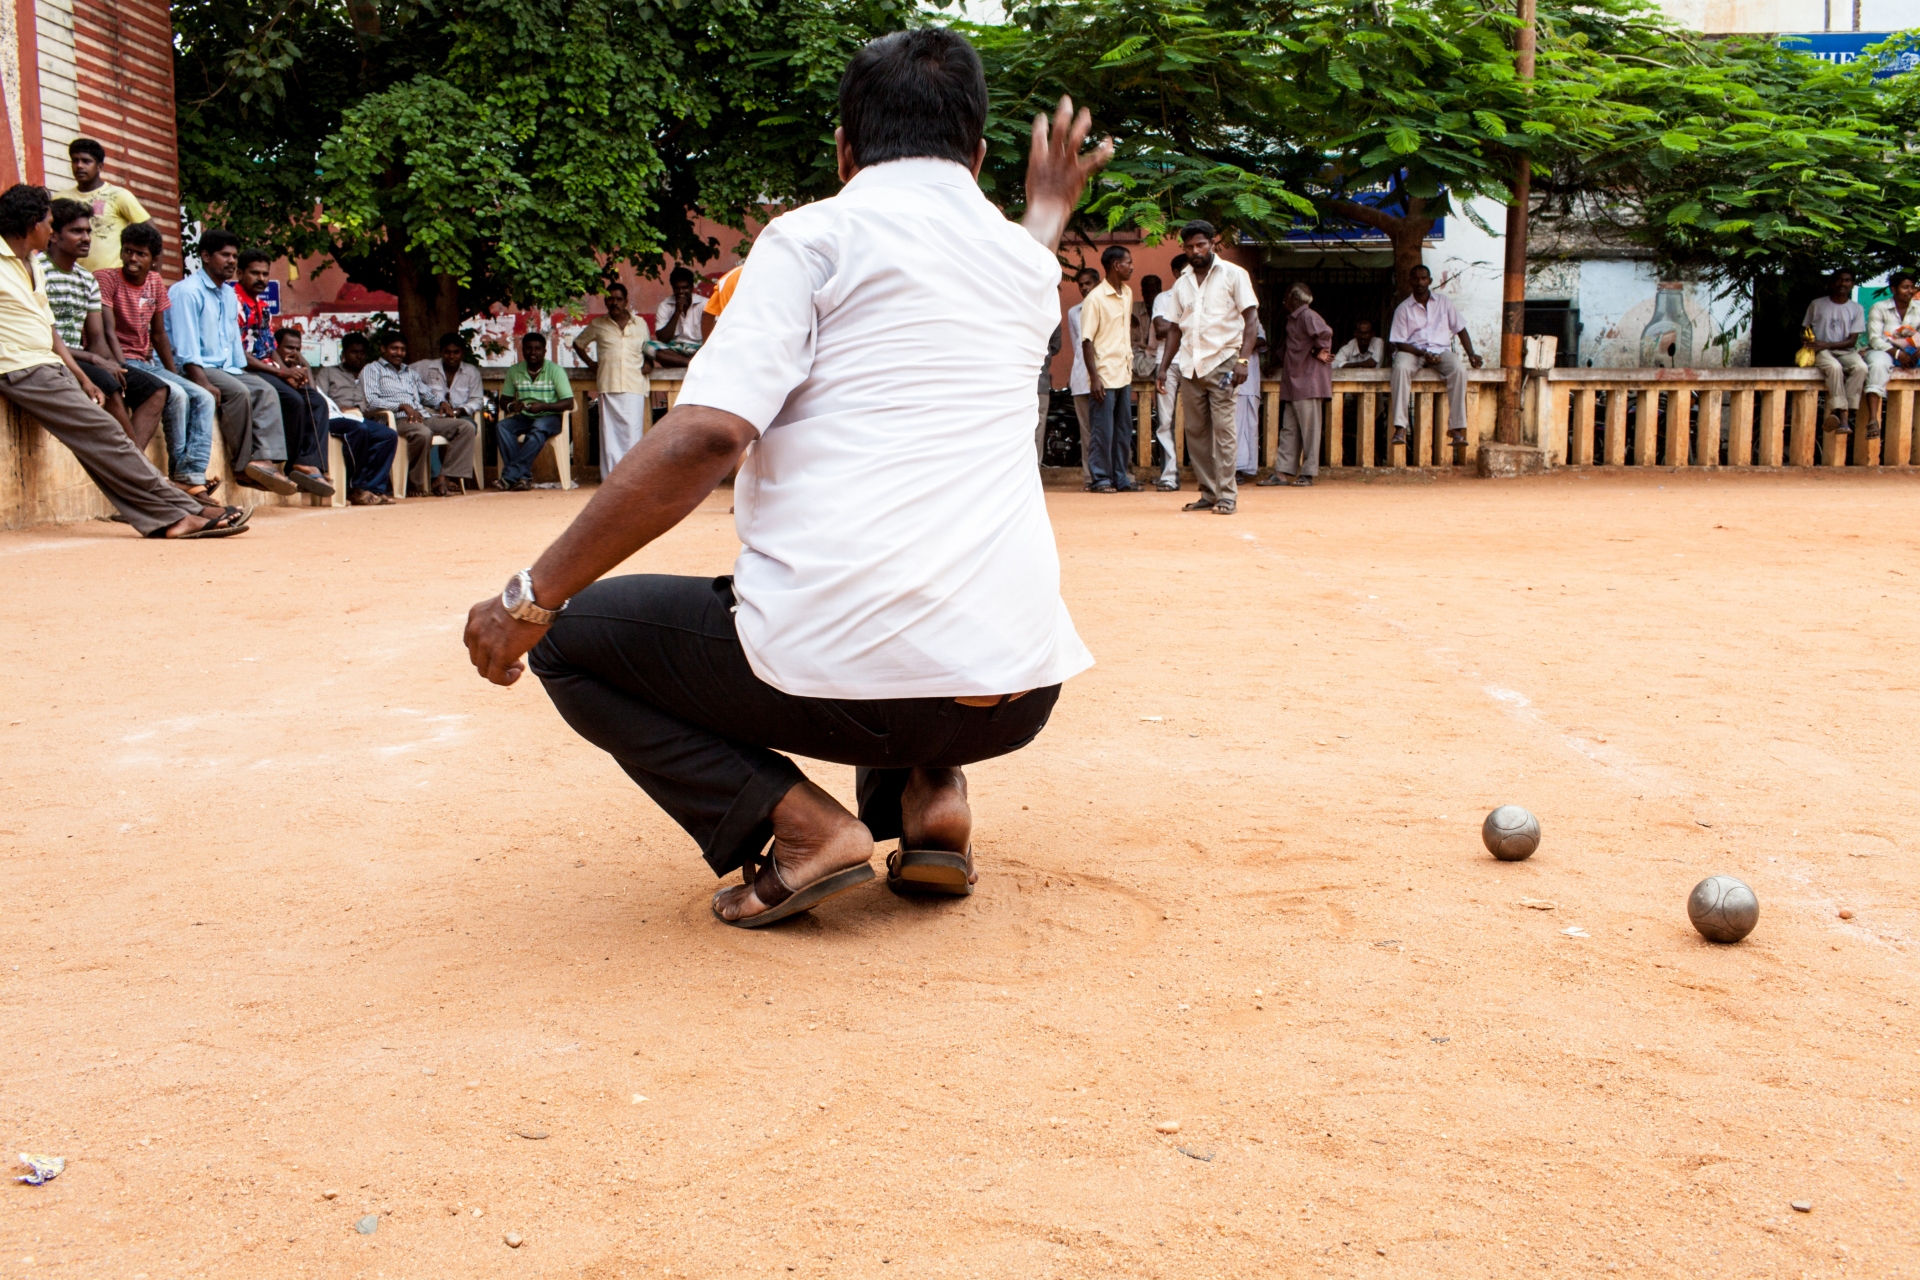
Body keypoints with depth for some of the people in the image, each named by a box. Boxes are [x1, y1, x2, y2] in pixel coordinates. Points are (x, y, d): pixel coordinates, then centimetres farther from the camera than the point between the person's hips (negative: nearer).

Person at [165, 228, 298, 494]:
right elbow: (185, 346, -16)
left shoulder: (230, 295, 19)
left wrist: (240, 372, 6)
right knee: (238, 392, -30)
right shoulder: (187, 291, -8)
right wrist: (204, 383, -25)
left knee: (265, 390, -16)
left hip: (226, 369, 8)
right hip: (193, 369, -8)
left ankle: (266, 460, -31)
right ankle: (246, 465, -23)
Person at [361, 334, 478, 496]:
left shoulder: (409, 372, 33)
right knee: (423, 433, -41)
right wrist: (403, 406, -17)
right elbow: (371, 400, -6)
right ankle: (414, 483, -21)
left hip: (423, 417, 7)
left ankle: (443, 478, -26)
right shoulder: (372, 370, 10)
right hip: (397, 420, -7)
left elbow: (426, 396, 32)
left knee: (466, 427, -14)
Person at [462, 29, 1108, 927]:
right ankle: (927, 792, 12)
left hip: (841, 681, -6)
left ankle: (799, 823, -2)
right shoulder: (1026, 263, 17)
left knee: (568, 637, 15)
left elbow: (707, 437, -13)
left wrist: (533, 597, -6)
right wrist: (1050, 208, 62)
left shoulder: (817, 236, 0)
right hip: (1017, 697, 6)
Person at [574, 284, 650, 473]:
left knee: (632, 431, -6)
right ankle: (610, 477, -1)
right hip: (608, 386, 0)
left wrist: (646, 364, 5)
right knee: (609, 431, -3)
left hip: (634, 386, 0)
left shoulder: (640, 324, 13)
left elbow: (647, 349, 25)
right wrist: (590, 362, 11)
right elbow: (578, 343, 23)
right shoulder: (597, 324, 11)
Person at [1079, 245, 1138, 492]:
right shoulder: (1095, 299, -11)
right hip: (1104, 376, -7)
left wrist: (1130, 366, 17)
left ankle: (1120, 478, 17)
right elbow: (1087, 341, -12)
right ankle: (1101, 479, 6)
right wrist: (1094, 377, -18)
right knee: (1103, 431, -1)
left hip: (1124, 375, 7)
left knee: (1123, 430, 10)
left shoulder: (1128, 293, 10)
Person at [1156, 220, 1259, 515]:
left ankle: (1227, 494, -7)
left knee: (1222, 428, -9)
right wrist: (1163, 367, 12)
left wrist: (1243, 359, -16)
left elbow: (1251, 318, -5)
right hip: (1189, 366, 5)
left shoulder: (1233, 275, 1)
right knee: (1195, 430, 3)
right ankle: (1208, 493, 9)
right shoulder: (1181, 284, 15)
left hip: (1221, 361, -5)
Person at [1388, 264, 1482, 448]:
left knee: (1459, 370, -31)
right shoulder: (1403, 308, 5)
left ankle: (1456, 427, -30)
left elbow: (1460, 329, 15)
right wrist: (1423, 354, -18)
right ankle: (1400, 428, -43)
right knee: (1400, 367, -37)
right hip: (1412, 351, -2)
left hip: (1441, 349, 2)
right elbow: (1399, 342, -2)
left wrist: (1471, 354, 1)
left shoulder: (1443, 301, 12)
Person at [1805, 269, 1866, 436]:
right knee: (1835, 367, -36)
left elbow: (1852, 341, 0)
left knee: (1861, 367, -32)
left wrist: (1827, 345, -15)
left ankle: (1842, 412, -31)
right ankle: (1843, 416, -38)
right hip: (1821, 352, -2)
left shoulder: (1856, 309, 7)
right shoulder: (1816, 305, 7)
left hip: (1846, 351, 2)